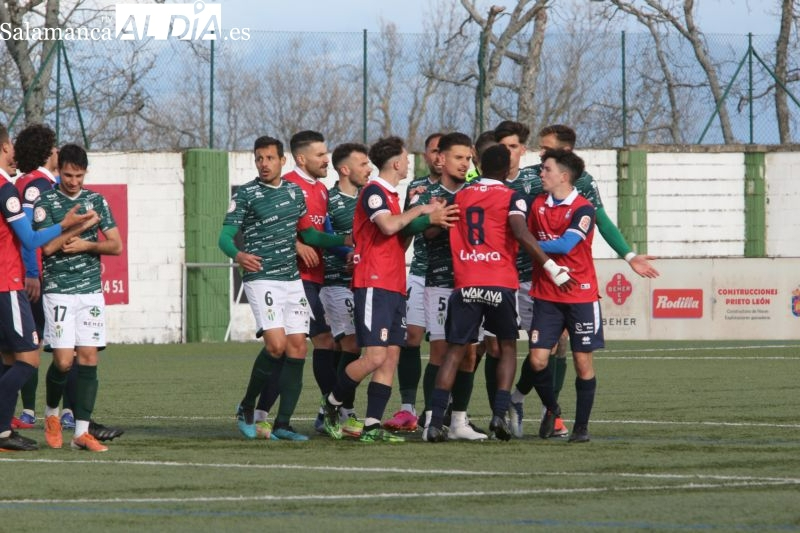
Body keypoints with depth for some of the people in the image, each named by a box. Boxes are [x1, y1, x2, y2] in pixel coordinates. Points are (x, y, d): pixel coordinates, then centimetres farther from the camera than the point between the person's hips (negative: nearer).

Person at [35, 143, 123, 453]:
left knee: (89, 358, -5)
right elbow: (49, 246, -12)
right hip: (58, 291, -3)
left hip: (91, 291, 3)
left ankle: (81, 432, -4)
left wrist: (86, 245, -8)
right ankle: (51, 413, 19)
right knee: (64, 360, -9)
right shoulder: (46, 203, 0)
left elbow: (116, 246, 8)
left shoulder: (96, 201, 10)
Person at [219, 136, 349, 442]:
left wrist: (344, 241, 15)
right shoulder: (246, 195, -4)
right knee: (276, 345, -19)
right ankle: (246, 408, 1)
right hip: (261, 279, -6)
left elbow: (308, 233, 24)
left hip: (292, 279, 6)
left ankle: (282, 424, 3)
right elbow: (225, 236, -9)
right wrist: (238, 255, -31)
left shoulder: (294, 192, 13)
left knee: (297, 348, -1)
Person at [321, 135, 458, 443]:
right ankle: (331, 405, 5)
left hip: (394, 287, 10)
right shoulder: (374, 192, -9)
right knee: (375, 356, -14)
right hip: (374, 285, -10)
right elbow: (388, 225, -24)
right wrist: (420, 210, -10)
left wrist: (430, 220, 10)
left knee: (391, 357, 2)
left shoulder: (390, 195, 20)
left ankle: (372, 426, 0)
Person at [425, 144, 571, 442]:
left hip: (465, 284, 3)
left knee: (455, 351, 6)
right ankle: (499, 414, -2)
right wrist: (551, 267, -17)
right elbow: (521, 233, -17)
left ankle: (436, 421, -5)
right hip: (500, 284, -3)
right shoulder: (511, 198, -1)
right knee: (507, 347, 14)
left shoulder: (460, 197, 13)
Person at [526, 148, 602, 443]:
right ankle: (551, 408, 19)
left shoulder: (583, 209, -10)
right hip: (546, 295, 4)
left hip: (580, 295, -4)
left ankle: (581, 426, 11)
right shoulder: (538, 205, 7)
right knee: (538, 360, -6)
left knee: (583, 362, 0)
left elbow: (565, 244, -22)